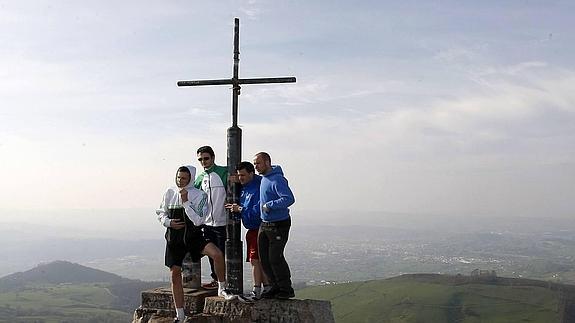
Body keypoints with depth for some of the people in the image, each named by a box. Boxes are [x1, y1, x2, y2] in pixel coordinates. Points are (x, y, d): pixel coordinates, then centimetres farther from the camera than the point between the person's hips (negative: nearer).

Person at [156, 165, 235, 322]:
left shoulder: (200, 195, -6)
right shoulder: (170, 193, 3)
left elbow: (198, 220, -15)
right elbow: (161, 213, 12)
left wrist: (186, 202, -18)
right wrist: (169, 222, -8)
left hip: (193, 236, -2)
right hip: (174, 238, 3)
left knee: (217, 254, -27)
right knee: (175, 275, 4)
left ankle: (222, 288, -3)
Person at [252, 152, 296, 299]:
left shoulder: (277, 180, -18)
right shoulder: (263, 179, 12)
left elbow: (289, 199, -28)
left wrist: (269, 205, -23)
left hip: (279, 225, -9)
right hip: (264, 225, 9)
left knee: (275, 258, -8)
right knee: (264, 258, 8)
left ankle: (286, 289, 6)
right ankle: (276, 287, 20)